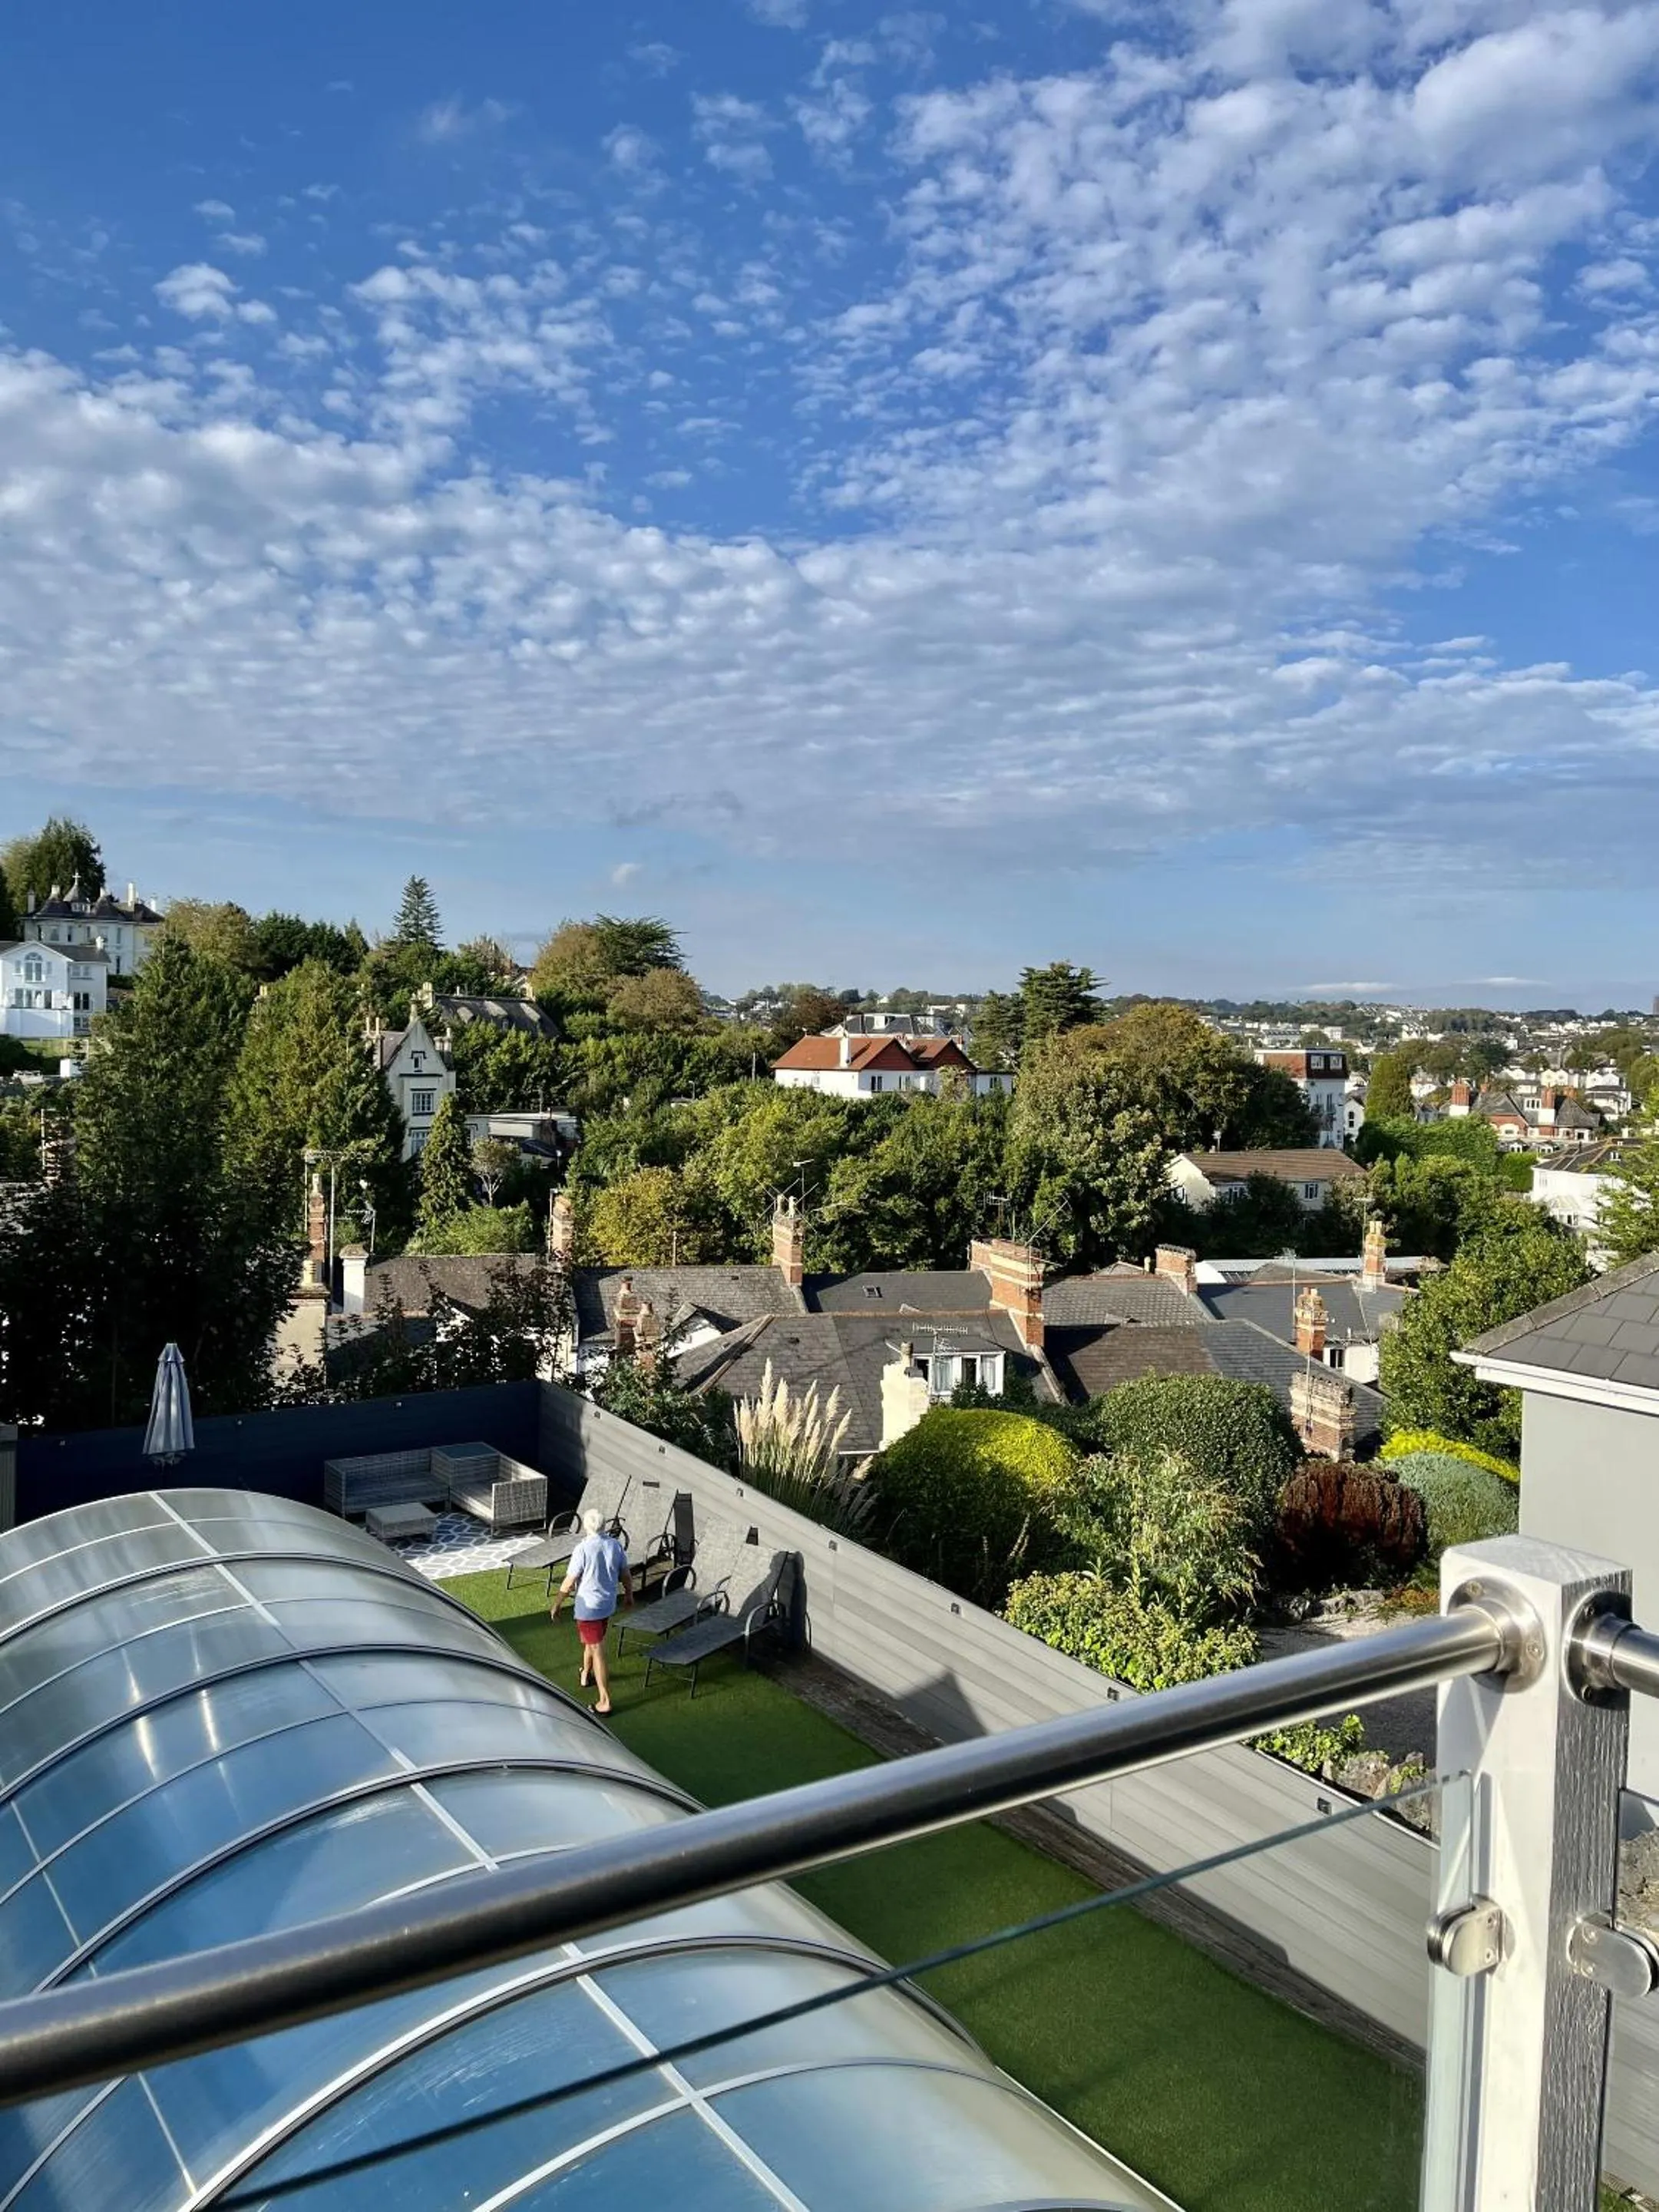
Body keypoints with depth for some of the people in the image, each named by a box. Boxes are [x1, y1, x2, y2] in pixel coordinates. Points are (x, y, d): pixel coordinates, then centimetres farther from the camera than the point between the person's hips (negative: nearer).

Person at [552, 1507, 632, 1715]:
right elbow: (625, 1575, 6)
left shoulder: (583, 1549, -22)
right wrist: (629, 1594, 23)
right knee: (592, 1641, 29)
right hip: (608, 1605, 6)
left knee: (597, 1652, -2)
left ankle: (605, 1702, 0)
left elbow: (569, 1582, -16)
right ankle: (586, 1675, 51)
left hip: (588, 1608, -6)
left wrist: (557, 1604, -3)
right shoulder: (615, 1546, -5)